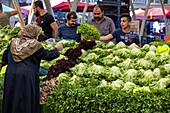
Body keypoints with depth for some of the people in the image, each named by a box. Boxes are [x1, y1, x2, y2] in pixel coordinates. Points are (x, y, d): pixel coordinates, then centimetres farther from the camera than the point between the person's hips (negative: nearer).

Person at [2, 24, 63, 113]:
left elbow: (5, 58, 14)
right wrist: (56, 48, 18)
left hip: (11, 77, 5)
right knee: (27, 102, 5)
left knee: (12, 99, 14)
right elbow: (48, 56, 1)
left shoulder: (13, 43, 7)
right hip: (27, 78, -4)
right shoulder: (35, 45, -7)